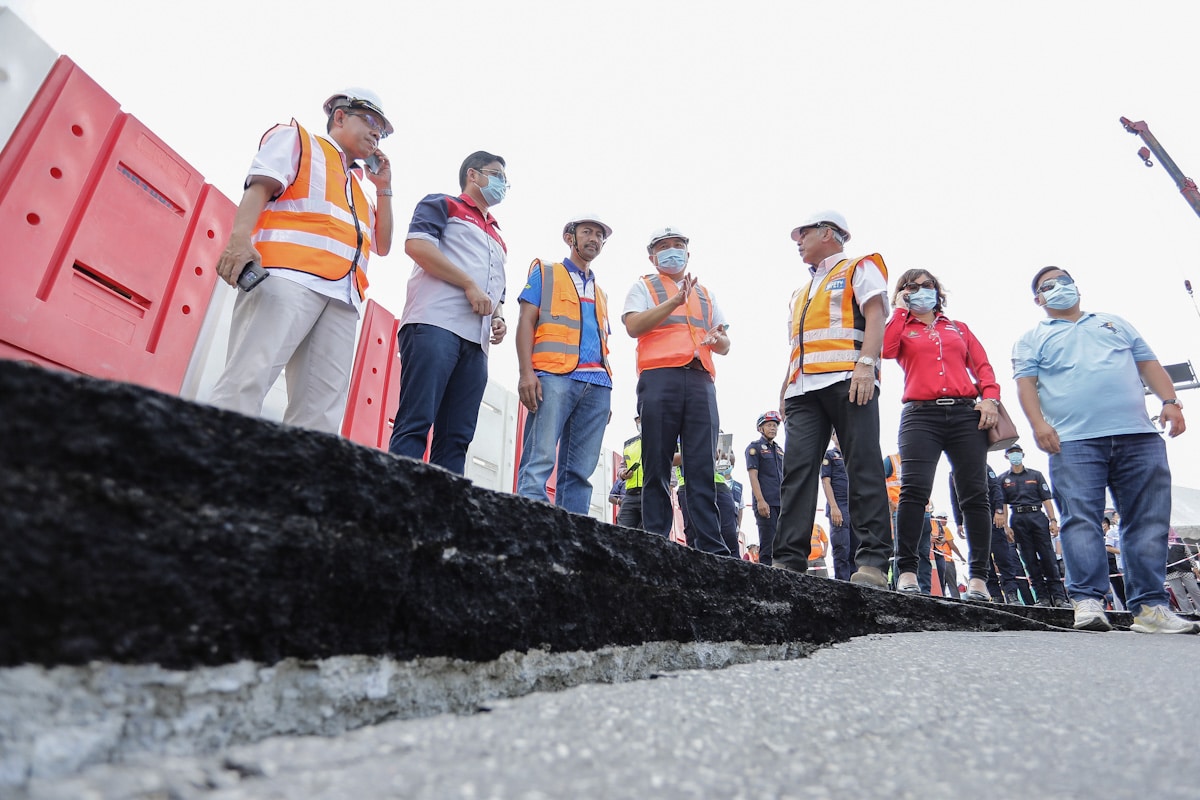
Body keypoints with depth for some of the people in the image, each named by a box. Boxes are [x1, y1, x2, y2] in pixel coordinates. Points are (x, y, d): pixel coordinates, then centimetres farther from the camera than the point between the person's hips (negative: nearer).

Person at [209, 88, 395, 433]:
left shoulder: (359, 186, 36)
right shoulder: (297, 138, 21)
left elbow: (382, 245, 29)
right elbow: (260, 186, 4)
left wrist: (384, 188, 26)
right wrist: (240, 237, -14)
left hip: (343, 297, 6)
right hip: (289, 275, -5)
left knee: (322, 411, -9)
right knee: (249, 378, -20)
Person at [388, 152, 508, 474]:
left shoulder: (497, 239, 33)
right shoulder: (443, 204, 15)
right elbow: (416, 244, -4)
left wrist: (499, 319, 12)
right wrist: (469, 285, -8)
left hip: (476, 341, 7)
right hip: (435, 325, -6)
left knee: (457, 436, -2)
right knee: (416, 422, -16)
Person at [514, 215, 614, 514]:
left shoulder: (600, 294, 30)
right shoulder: (545, 272, 17)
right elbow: (526, 321, 4)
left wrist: (606, 396, 14)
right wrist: (526, 372, -12)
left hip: (597, 384, 5)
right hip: (554, 375, -5)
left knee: (580, 471, -1)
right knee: (539, 461, -16)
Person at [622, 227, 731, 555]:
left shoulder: (705, 293, 30)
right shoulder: (644, 287, 18)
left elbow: (724, 344, 25)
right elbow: (633, 326, -2)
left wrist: (718, 339, 1)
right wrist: (674, 300, -7)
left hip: (700, 380, 3)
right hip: (659, 377, -3)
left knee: (703, 468, -3)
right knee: (657, 467, -5)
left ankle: (713, 548, -4)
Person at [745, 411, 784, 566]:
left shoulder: (779, 449, 21)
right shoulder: (754, 447, 2)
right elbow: (753, 475, -7)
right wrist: (760, 500, -17)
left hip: (782, 503, 6)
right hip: (766, 503, -6)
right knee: (768, 545, -7)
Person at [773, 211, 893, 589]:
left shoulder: (860, 268, 14)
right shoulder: (802, 293, 33)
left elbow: (875, 315, -2)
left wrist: (866, 363, -17)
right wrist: (784, 390, 17)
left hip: (848, 380, -6)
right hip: (803, 389, 6)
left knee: (864, 469, -8)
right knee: (797, 470, -6)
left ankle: (873, 562, -6)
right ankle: (789, 560, -7)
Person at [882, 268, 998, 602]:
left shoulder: (959, 328, 26)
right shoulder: (902, 328, 19)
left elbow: (982, 366, 15)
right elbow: (887, 349, -5)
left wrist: (990, 397, -3)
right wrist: (900, 310, 7)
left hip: (965, 413, 3)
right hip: (921, 414, -3)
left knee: (975, 495, -3)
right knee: (913, 489, -18)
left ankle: (978, 577, 3)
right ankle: (906, 571, -16)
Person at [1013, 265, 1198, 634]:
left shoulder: (1115, 324, 27)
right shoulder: (1032, 339, 15)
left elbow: (1148, 364, 21)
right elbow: (1025, 382, 2)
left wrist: (1170, 401, 4)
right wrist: (1038, 423, -13)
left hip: (1139, 436, 4)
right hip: (1073, 441, -3)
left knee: (1149, 521, 0)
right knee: (1081, 518, -10)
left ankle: (1150, 606, 5)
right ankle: (1087, 602, -10)